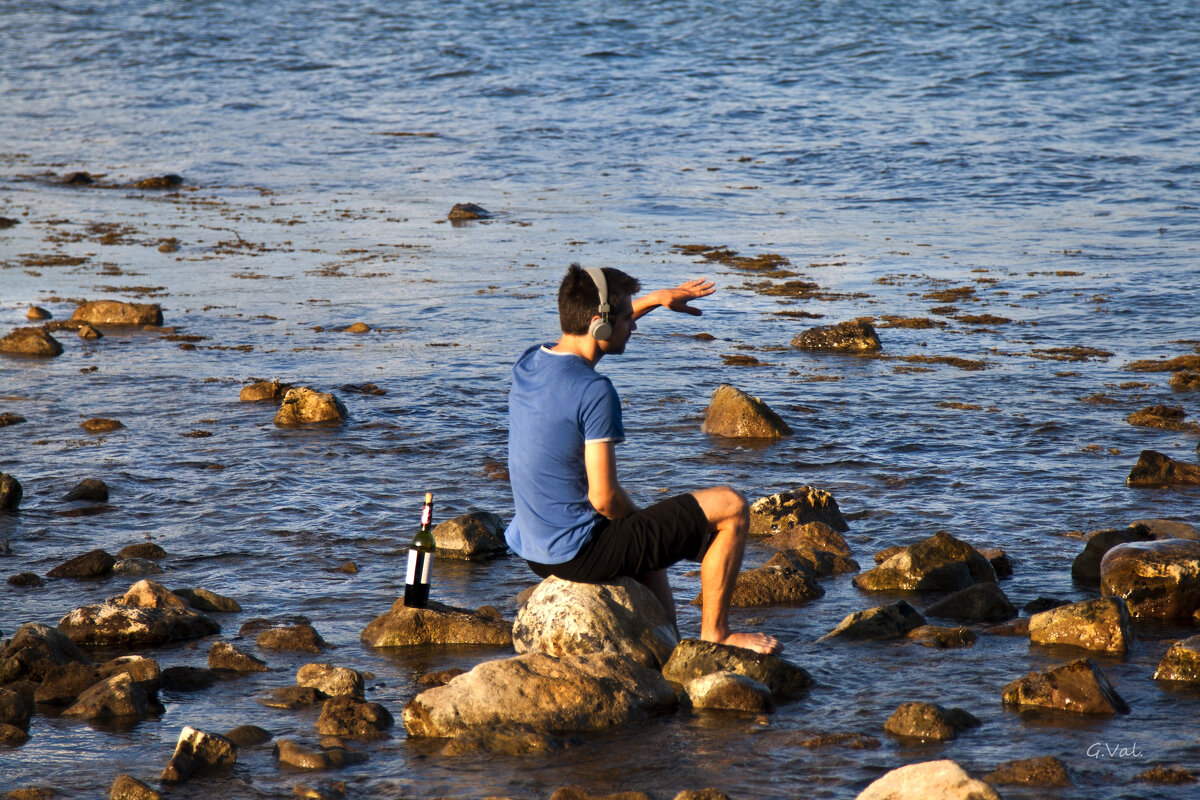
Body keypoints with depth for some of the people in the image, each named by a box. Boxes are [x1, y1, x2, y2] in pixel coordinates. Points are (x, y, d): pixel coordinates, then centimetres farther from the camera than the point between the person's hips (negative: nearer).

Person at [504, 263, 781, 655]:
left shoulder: (527, 363, 2)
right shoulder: (593, 392, -23)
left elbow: (591, 329, 27)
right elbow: (604, 498, -23)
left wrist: (655, 300, 30)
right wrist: (641, 522, -2)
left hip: (536, 551, 9)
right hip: (581, 554, -9)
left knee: (641, 526, 40)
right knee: (730, 507, -2)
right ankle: (715, 632, 9)